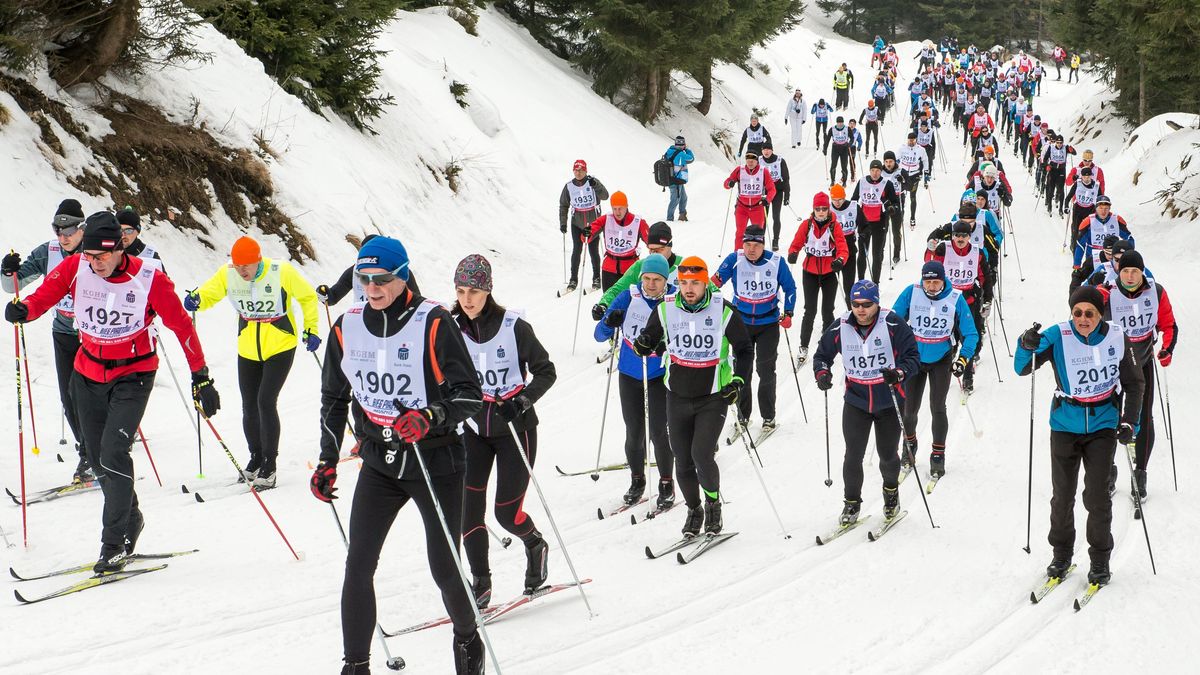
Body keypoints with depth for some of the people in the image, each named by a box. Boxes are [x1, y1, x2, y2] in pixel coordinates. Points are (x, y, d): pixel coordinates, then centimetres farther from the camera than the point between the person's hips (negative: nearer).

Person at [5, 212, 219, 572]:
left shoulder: (150, 280, -16)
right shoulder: (75, 268, -8)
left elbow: (182, 326, -9)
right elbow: (46, 295, -8)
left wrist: (200, 377, -8)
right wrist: (23, 309, -33)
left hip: (132, 376, -4)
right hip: (88, 375, 4)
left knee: (113, 453, -19)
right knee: (98, 460, 10)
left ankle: (115, 543, -11)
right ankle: (131, 520, 33)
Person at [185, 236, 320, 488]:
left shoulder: (282, 272, -19)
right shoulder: (226, 274, -11)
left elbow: (308, 297, -4)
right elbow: (208, 294, 1)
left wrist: (310, 330, -4)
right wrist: (196, 300, -22)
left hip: (280, 348, -4)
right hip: (248, 351, 4)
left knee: (266, 401, -15)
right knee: (249, 407, 9)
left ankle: (270, 464, -4)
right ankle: (256, 457, 32)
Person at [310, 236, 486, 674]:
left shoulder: (432, 322, -12)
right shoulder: (347, 328, 2)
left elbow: (470, 393, -14)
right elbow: (334, 399, 15)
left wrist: (429, 417, -32)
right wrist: (328, 462, 14)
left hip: (435, 460, -3)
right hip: (379, 462, 4)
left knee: (444, 569, 2)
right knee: (357, 567, -8)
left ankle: (467, 638, 30)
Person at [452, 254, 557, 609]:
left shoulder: (514, 327, -13)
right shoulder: (452, 329, -3)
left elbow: (546, 372, -5)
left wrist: (522, 401, -20)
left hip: (515, 428, -3)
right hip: (474, 429, 3)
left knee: (507, 512, -3)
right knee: (468, 507, -8)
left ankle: (535, 544, 31)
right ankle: (480, 583, 4)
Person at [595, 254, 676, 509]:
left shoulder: (675, 300, -11)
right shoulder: (629, 297, -10)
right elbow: (600, 335, -8)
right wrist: (609, 323, -30)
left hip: (659, 375, -2)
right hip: (630, 375, 2)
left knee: (658, 432, -8)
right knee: (634, 433, 6)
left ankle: (667, 485, 7)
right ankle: (637, 480, 27)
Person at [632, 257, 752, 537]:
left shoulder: (723, 311, -9)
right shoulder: (665, 310, -3)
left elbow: (744, 349, 2)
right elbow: (647, 342, 11)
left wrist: (738, 380, -10)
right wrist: (643, 345, -12)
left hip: (713, 397, -3)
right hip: (678, 396, 3)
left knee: (702, 455, -16)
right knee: (683, 461, 7)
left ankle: (713, 502, 10)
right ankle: (694, 510, 29)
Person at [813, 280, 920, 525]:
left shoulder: (893, 325, -16)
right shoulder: (840, 328, -7)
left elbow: (912, 355, -12)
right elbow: (822, 354, 7)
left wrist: (898, 373, -31)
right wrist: (822, 373, -14)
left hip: (889, 401, -1)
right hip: (856, 401, 1)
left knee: (888, 454, 12)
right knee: (853, 456, -4)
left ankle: (891, 491, 42)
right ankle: (852, 502, 16)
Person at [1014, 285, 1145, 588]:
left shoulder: (1117, 338, -7)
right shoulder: (1058, 336, -11)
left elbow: (1134, 383, 5)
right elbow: (1022, 368, -15)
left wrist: (1129, 421, -5)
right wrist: (1027, 346, -37)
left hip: (1103, 424, 0)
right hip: (1065, 424, 0)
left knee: (1097, 495, -5)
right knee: (1062, 495, 5)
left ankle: (1100, 560, 11)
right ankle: (1061, 554, 25)